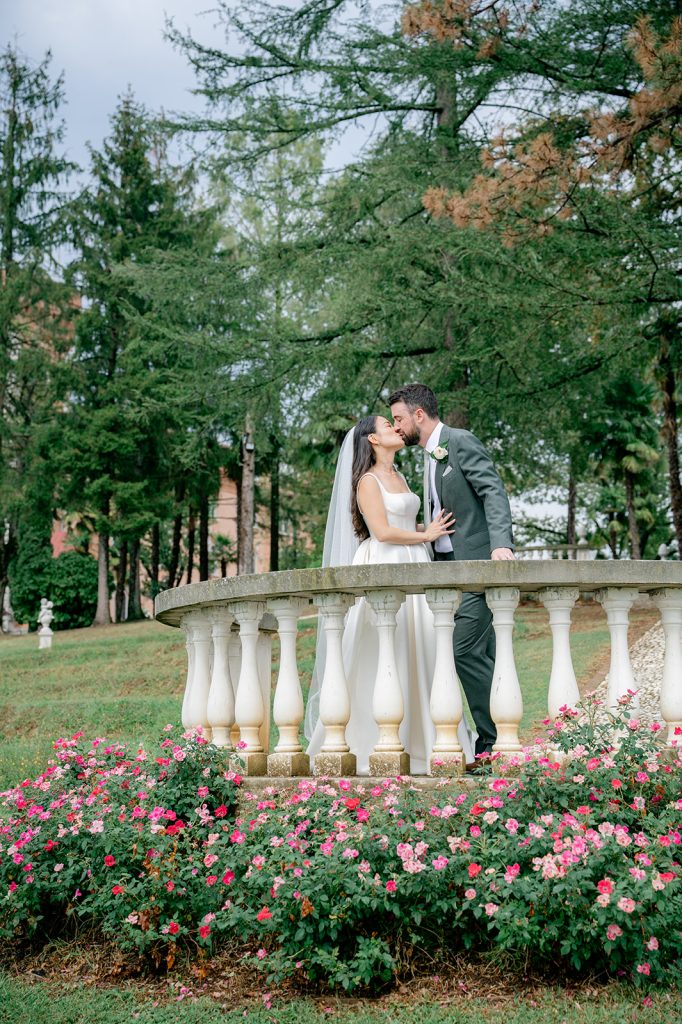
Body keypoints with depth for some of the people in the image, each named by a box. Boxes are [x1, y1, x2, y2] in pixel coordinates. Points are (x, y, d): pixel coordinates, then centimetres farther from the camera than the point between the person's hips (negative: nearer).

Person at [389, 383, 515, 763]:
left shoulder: (461, 442, -8)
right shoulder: (431, 455, 20)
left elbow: (494, 492, -19)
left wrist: (501, 543, -31)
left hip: (479, 561, -9)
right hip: (451, 565, 9)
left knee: (466, 649, -15)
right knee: (483, 654, 8)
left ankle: (498, 740, -8)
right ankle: (496, 742, 11)